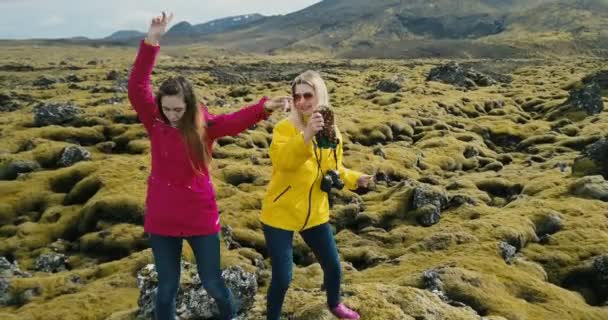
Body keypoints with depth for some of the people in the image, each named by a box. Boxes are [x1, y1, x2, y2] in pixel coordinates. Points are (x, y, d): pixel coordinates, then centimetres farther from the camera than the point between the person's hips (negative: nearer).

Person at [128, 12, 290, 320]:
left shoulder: (205, 125, -8)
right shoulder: (155, 122, -6)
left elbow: (236, 121, -26)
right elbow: (136, 88, -18)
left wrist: (264, 107, -45)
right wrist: (151, 42, -28)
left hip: (201, 218, -1)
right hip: (161, 220, 1)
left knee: (212, 282, 14)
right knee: (167, 286, 14)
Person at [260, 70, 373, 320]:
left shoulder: (331, 131, 1)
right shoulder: (285, 127, -17)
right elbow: (281, 160, -37)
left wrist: (354, 178, -4)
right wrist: (307, 135, -50)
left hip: (315, 214, 5)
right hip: (280, 214, -5)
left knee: (333, 266, 19)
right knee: (282, 277, -1)